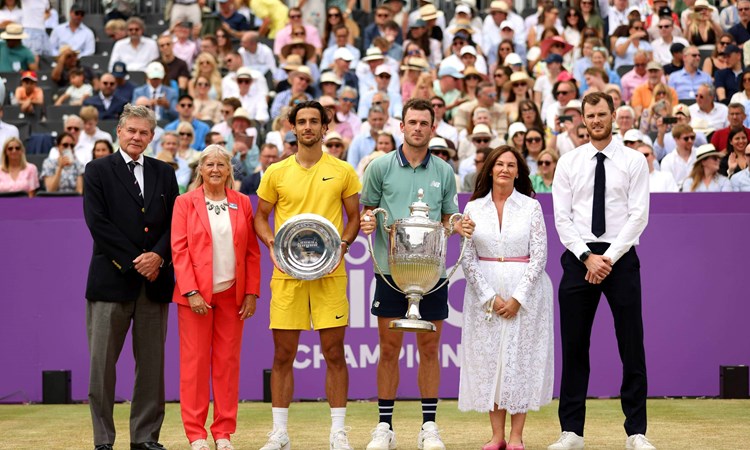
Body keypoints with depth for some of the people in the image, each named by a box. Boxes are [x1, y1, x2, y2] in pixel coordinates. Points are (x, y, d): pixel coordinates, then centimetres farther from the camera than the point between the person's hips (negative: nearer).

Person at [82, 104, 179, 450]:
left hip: (154, 279, 3)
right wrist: (133, 261, -11)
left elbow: (174, 223, 9)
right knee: (103, 362, -2)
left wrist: (157, 256, -10)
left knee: (151, 363, 4)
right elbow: (98, 222, -6)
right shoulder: (98, 171, 3)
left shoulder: (164, 174, 14)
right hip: (112, 278, -3)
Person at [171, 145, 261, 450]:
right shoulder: (185, 203, 2)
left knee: (228, 362, 4)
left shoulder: (241, 203, 9)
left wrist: (252, 292, 0)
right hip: (197, 294, -2)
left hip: (232, 294, 2)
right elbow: (179, 249, -4)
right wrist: (191, 292, -13)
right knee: (195, 361, -1)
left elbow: (252, 251, 8)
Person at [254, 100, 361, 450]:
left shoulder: (342, 171, 5)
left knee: (334, 352, 1)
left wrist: (343, 244, -7)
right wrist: (271, 244, -6)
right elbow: (261, 217, 13)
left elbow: (354, 217, 11)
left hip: (329, 272, -1)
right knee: (283, 354, 3)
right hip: (287, 271, 1)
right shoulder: (276, 172, 6)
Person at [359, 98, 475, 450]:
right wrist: (367, 222, -13)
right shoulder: (380, 167, 3)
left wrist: (459, 226, -6)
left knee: (429, 347, 5)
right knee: (389, 348, 2)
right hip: (391, 269, -2)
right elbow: (366, 211, 8)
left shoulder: (444, 172, 9)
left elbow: (448, 219, 15)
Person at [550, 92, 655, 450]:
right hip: (578, 257, 2)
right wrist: (587, 256, -10)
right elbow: (562, 217, 3)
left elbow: (638, 216, -4)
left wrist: (608, 258, -12)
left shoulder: (634, 161, 2)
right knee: (574, 347, 3)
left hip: (621, 257, -1)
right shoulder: (568, 162, 7)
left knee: (632, 346, 0)